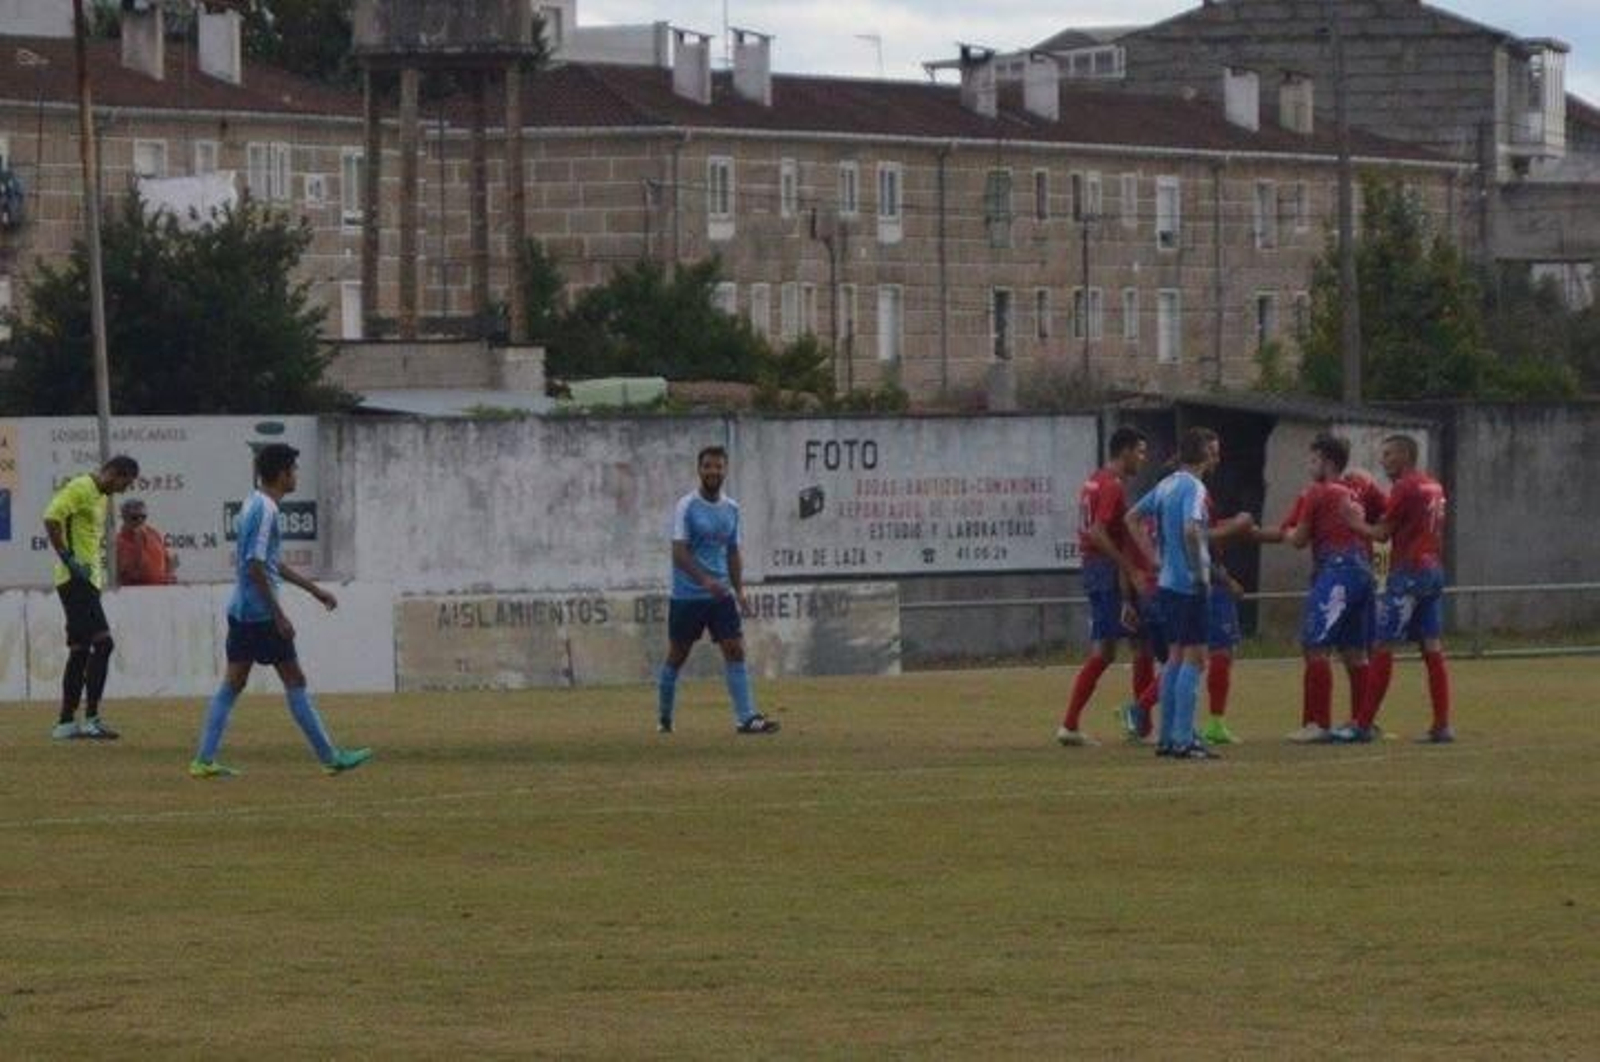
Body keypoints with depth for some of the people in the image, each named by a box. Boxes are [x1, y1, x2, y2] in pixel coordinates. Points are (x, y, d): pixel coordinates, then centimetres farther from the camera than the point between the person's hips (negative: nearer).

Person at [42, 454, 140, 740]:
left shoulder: (101, 496, 19)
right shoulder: (80, 488, -10)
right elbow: (52, 518, -21)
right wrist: (68, 559, -22)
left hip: (88, 580, 10)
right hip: (76, 579, -10)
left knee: (81, 650, 11)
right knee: (102, 641, -16)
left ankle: (66, 723, 14)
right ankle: (92, 719, -18)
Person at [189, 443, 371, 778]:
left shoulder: (257, 505, 15)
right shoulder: (265, 510, -16)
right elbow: (256, 566, -21)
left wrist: (314, 589, 30)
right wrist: (279, 615, -19)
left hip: (241, 610, 9)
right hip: (261, 612, -9)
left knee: (232, 684, 7)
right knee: (295, 681, -2)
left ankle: (204, 760, 2)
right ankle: (330, 756, 4)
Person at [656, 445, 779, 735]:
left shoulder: (731, 509, 9)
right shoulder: (687, 507, -9)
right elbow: (679, 552, -17)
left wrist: (738, 589, 9)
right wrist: (705, 580, -29)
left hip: (721, 595, 5)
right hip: (687, 595, -5)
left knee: (735, 651, -7)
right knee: (677, 655, 6)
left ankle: (746, 718, -12)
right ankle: (664, 717, 22)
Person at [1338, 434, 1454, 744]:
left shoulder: (1405, 488, -11)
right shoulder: (1434, 487, 15)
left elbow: (1382, 532, -11)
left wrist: (1355, 523, 4)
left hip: (1408, 572, -9)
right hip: (1434, 570, 9)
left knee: (1383, 648, -6)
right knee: (1432, 648, 7)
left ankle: (1363, 725, -5)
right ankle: (1442, 726, 4)